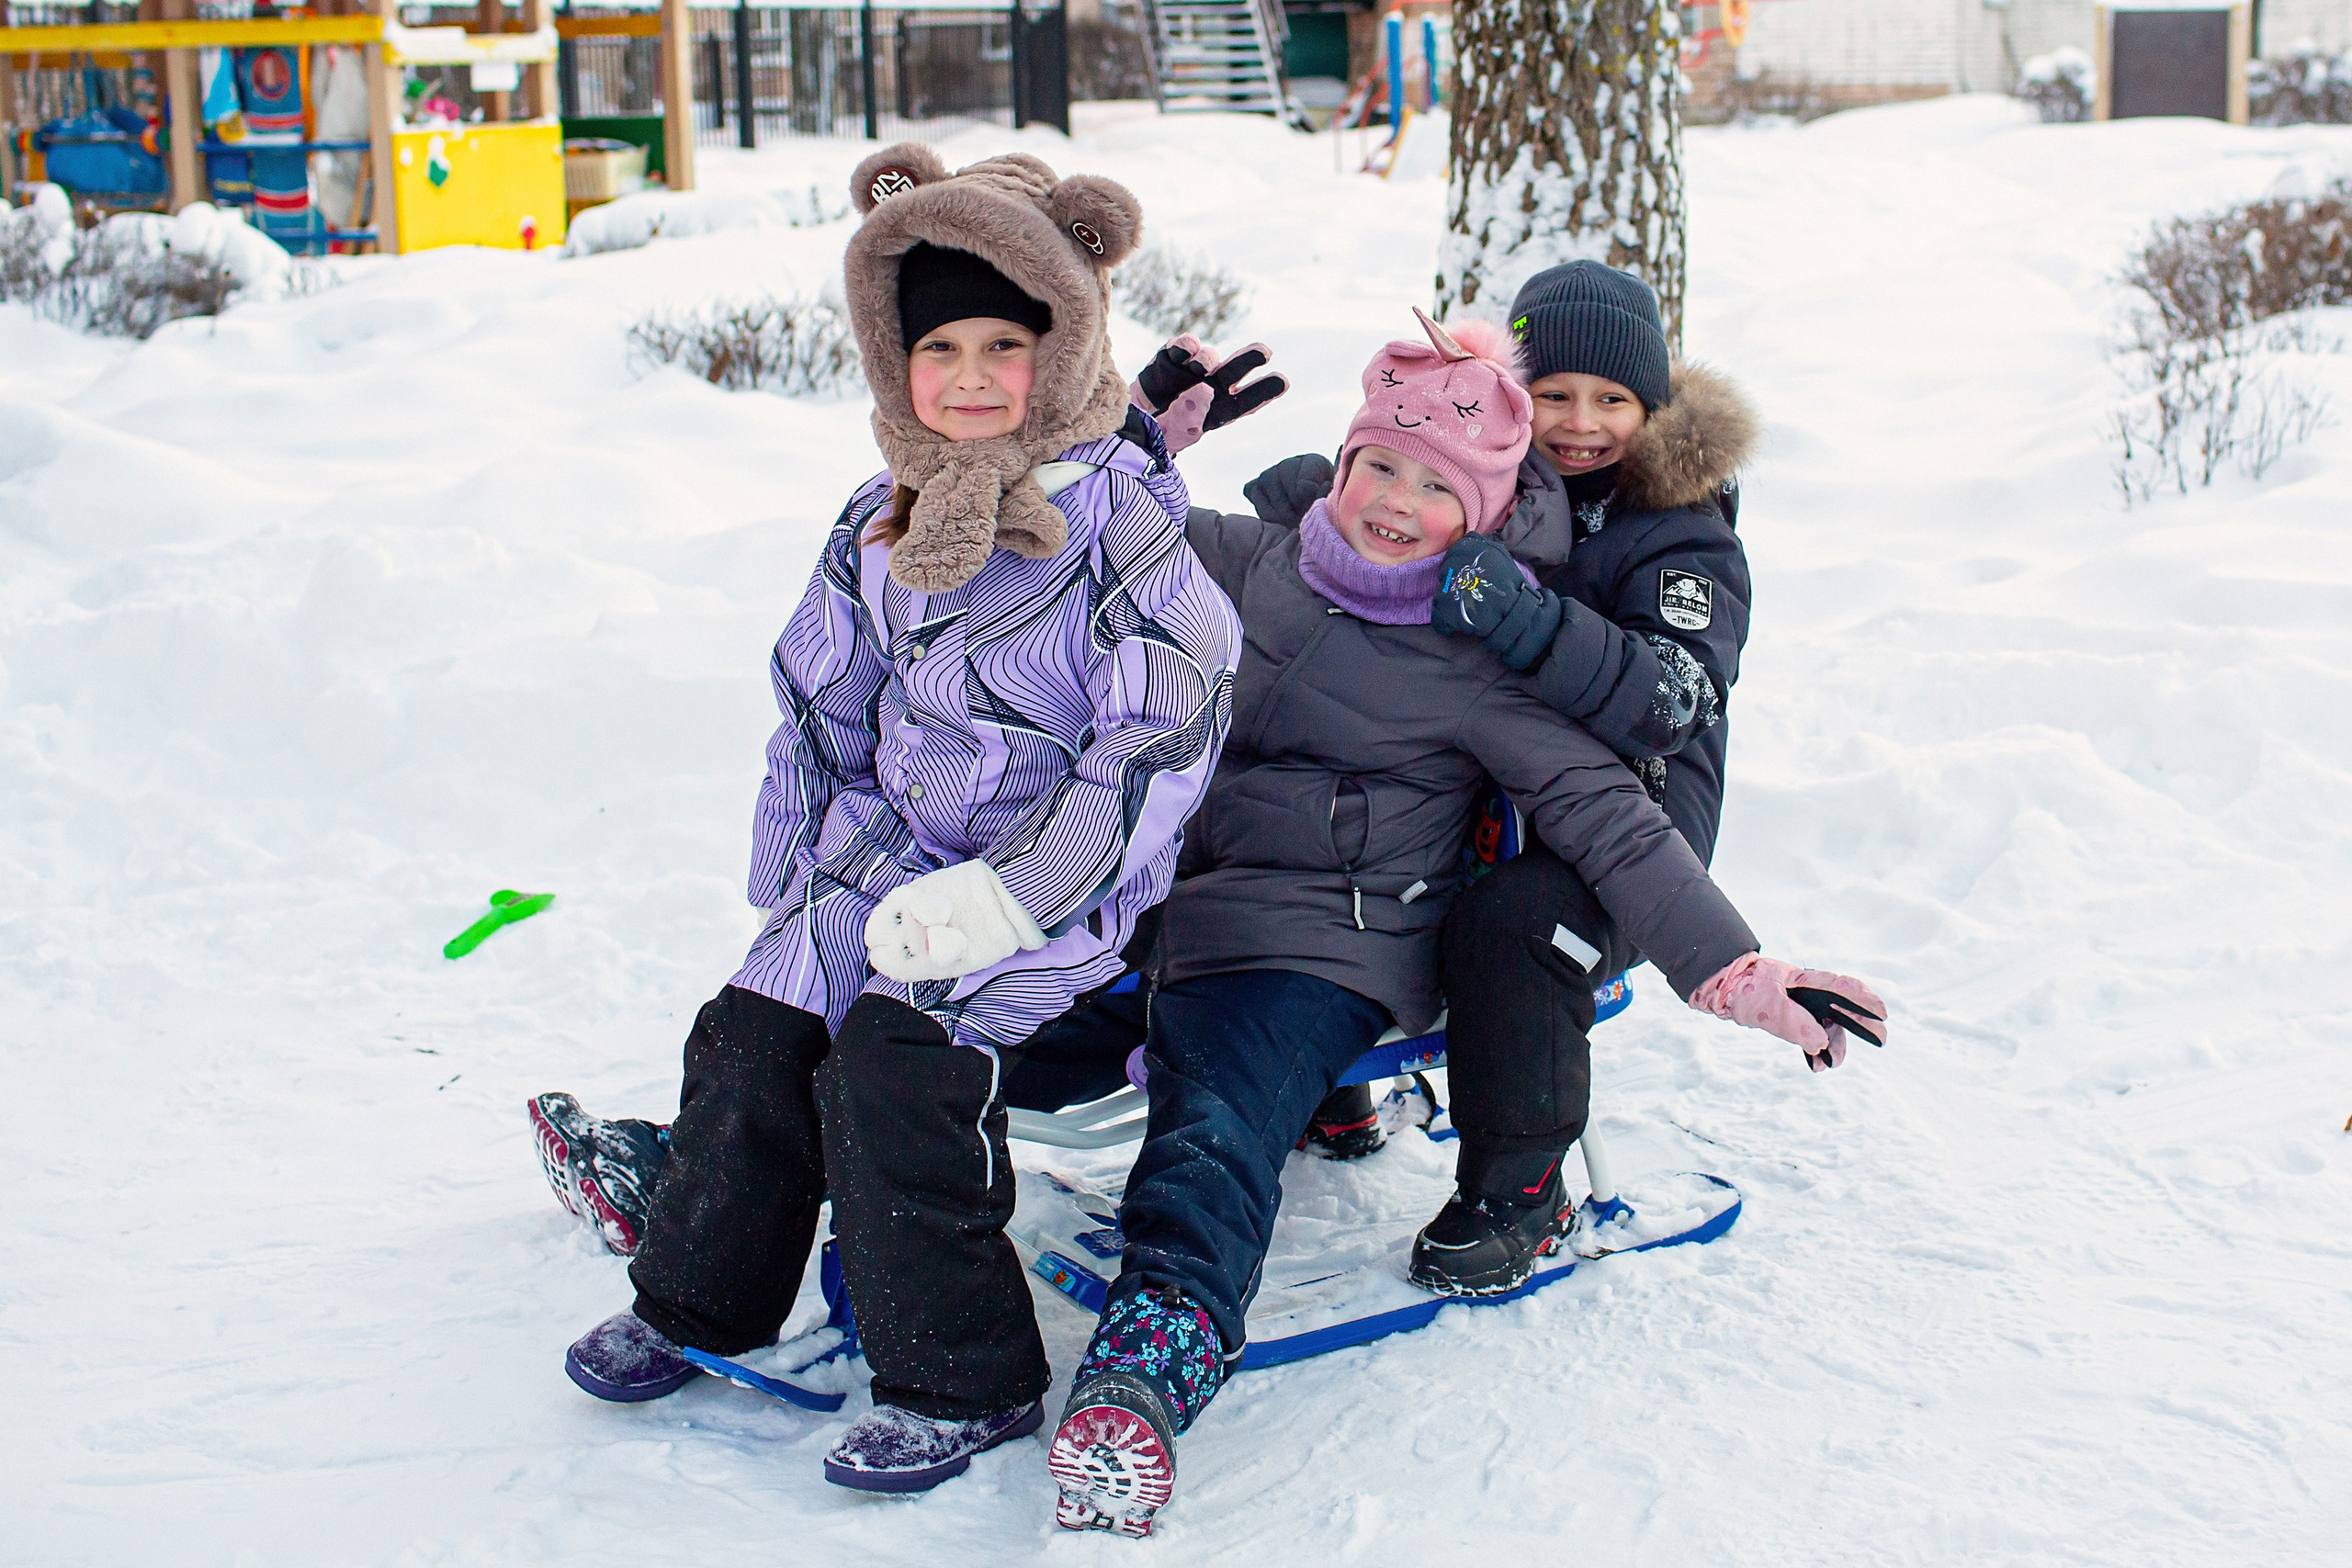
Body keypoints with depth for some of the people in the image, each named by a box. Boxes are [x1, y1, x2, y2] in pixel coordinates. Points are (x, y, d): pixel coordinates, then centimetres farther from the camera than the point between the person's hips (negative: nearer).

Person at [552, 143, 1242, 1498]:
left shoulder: (1120, 520, -14)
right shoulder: (881, 526, 8)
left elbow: (1162, 739, -18)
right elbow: (824, 709, 19)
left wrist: (1002, 898, -22)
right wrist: (795, 877, 13)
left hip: (1054, 872, -7)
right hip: (894, 850, 7)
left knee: (894, 1055, -23)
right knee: (759, 1032, 1)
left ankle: (965, 1376, -11)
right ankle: (700, 1299, 25)